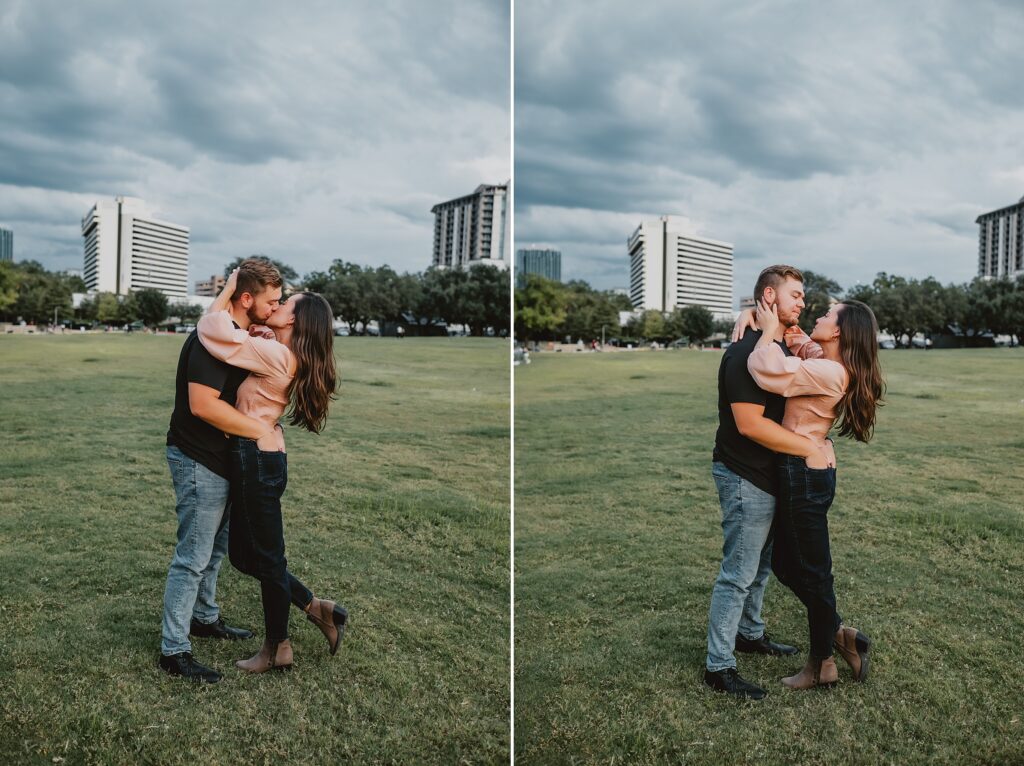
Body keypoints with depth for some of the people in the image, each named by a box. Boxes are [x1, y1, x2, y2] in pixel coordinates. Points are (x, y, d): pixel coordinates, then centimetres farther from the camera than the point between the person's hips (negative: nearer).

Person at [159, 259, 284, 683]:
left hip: (219, 461, 10)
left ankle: (205, 617, 39)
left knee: (215, 547, 22)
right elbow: (203, 404, -31)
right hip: (198, 462, -10)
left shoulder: (239, 336, 9)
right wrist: (261, 429, -24)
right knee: (193, 557, -3)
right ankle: (173, 650, 7)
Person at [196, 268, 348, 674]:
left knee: (266, 556, 6)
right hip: (257, 457, 9)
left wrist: (228, 290, -9)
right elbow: (244, 340, 30)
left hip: (256, 458, -9)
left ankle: (277, 649, 23)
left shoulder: (275, 355, -18)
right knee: (244, 553, 18)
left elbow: (216, 333, -23)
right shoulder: (281, 354, 10)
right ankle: (317, 608, 26)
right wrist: (257, 333, 9)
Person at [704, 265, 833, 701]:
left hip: (769, 477, 10)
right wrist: (810, 448, -22)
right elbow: (749, 423, -27)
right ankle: (718, 666, 7)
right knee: (738, 573, -3)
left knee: (761, 565, 22)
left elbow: (787, 405, 19)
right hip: (745, 479, -10)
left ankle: (749, 633, 40)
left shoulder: (780, 347, 10)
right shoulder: (746, 352, -22)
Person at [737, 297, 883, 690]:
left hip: (805, 473, -10)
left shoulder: (831, 372, -21)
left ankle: (821, 665, 24)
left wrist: (768, 331, -15)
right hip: (803, 470, 10)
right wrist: (798, 343, 3)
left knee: (812, 571, 6)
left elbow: (770, 372, -32)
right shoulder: (820, 362, 7)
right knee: (785, 564, 18)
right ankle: (840, 635, 30)